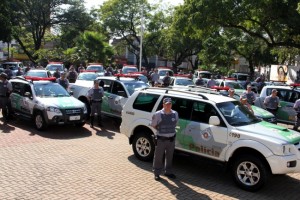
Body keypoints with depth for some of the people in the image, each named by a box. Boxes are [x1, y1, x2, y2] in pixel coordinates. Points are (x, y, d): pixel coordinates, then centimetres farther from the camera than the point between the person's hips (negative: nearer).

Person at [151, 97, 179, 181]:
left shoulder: (175, 114, 1)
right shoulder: (158, 114, -12)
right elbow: (153, 125, -1)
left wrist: (170, 130, 8)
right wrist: (161, 130, 1)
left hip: (171, 139, 4)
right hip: (161, 139, -4)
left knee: (169, 157, 16)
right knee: (158, 157, 5)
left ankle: (168, 172, 33)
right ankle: (156, 173, 19)